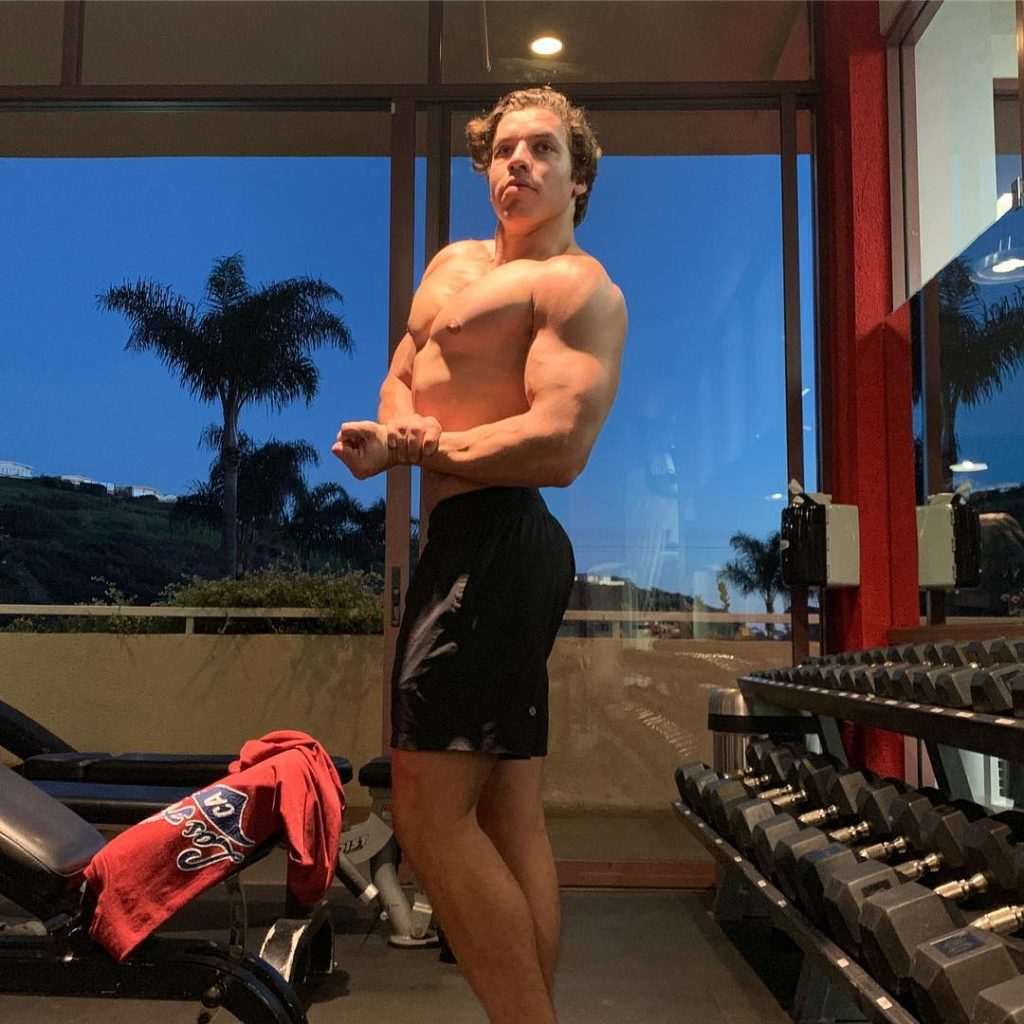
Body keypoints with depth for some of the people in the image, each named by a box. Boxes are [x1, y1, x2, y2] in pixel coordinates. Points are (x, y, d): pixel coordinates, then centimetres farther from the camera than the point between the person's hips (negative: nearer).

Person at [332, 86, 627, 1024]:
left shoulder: (578, 286, -7)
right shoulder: (454, 263, 21)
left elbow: (560, 446, -20)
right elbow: (400, 381, 18)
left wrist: (412, 449, -12)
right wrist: (399, 428, -7)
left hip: (494, 545, -9)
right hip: (478, 548, 9)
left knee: (429, 810, -11)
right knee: (511, 819, 11)